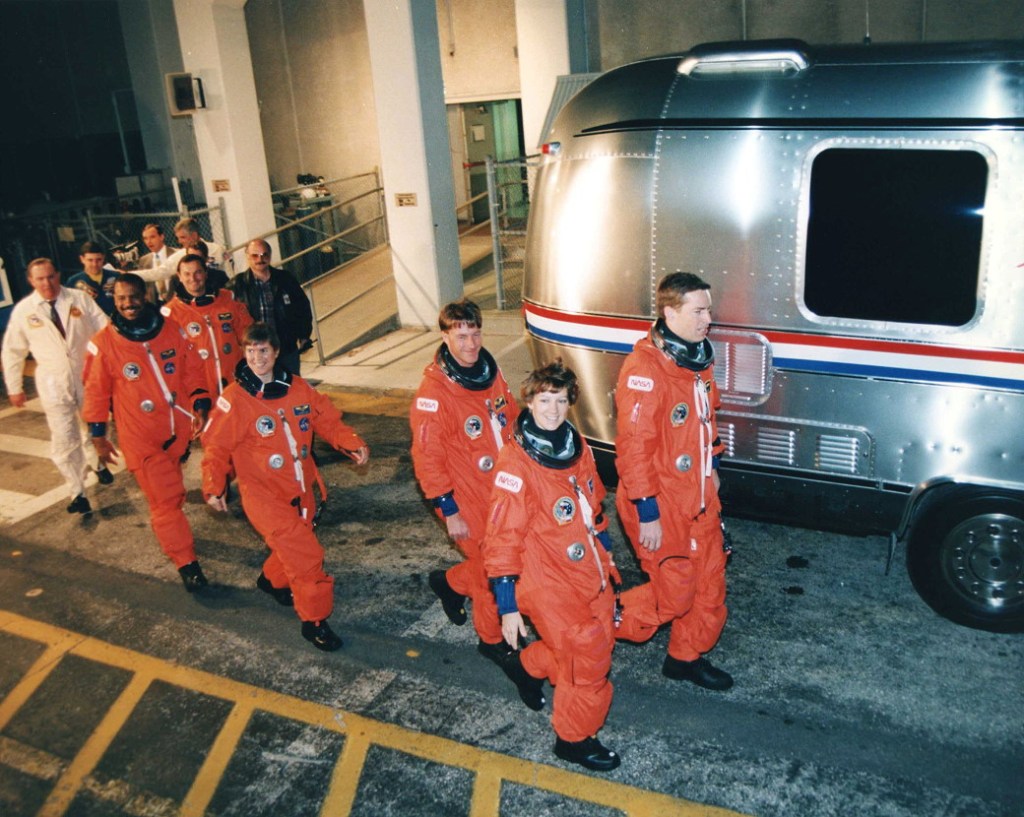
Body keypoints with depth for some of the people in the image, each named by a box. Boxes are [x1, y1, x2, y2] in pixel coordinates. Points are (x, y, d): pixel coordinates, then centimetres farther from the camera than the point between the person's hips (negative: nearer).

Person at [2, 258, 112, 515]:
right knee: (64, 440, -5)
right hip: (54, 384, -1)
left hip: (89, 376, 1)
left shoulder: (80, 298, -5)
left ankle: (99, 463, 48)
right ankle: (77, 493, 6)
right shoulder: (23, 310, -3)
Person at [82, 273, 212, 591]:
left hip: (179, 428, 3)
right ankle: (186, 563, 0)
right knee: (165, 499, -6)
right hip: (140, 436, -3)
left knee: (169, 493, 19)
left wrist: (200, 406, -5)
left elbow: (192, 370, 6)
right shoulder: (104, 343, -8)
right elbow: (97, 392, -1)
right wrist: (98, 436, 1)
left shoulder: (170, 329, -2)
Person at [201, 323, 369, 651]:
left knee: (295, 546, 22)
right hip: (263, 494, -5)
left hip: (300, 490, 6)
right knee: (304, 552, -11)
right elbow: (216, 446, -10)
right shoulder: (235, 399, -14)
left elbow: (328, 420, 3)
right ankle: (314, 621, 5)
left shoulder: (298, 388, -2)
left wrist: (353, 444, -10)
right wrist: (214, 487, -19)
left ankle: (273, 579, 54)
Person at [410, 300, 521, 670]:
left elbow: (512, 422, 14)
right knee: (492, 569, 6)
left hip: (504, 491, 6)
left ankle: (450, 582, 45)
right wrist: (449, 512, -15)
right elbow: (427, 459, -17)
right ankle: (492, 638, 31)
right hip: (469, 501, -6)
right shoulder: (433, 392, -20)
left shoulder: (491, 373, 1)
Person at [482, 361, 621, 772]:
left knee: (601, 639, 17)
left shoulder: (577, 446, 2)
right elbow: (502, 539, -19)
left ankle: (530, 664, 42)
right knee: (587, 658, -1)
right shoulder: (516, 464, -20)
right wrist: (508, 606, -18)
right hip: (550, 585, -7)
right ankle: (573, 739, 24)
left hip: (591, 574, 8)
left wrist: (606, 559, 22)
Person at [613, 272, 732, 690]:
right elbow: (633, 448, -23)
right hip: (662, 505, -8)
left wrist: (711, 467, 22)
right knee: (674, 595, 2)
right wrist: (646, 514, -21)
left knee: (710, 584, 16)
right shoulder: (644, 369, -24)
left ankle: (687, 657, 37)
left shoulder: (696, 357, 5)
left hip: (700, 498, 9)